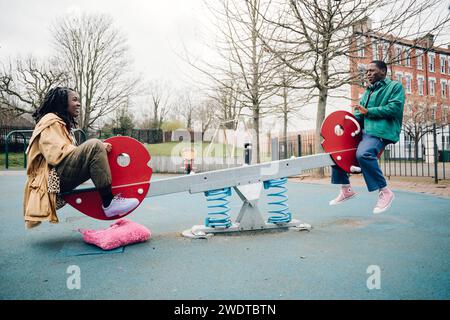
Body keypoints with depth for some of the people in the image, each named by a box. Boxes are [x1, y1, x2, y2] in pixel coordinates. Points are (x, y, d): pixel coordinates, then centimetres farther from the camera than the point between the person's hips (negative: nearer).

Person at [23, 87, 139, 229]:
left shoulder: (64, 123, 26)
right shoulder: (51, 121, -5)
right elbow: (56, 154, -20)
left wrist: (101, 150, 4)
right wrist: (97, 149, -17)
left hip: (58, 180, 10)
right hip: (53, 178, -10)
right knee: (94, 145, -28)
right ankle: (109, 203, -29)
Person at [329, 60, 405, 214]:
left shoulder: (395, 86, 5)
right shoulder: (367, 92, 25)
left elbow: (395, 108, -11)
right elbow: (358, 114, 17)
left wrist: (368, 111, -13)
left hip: (381, 132, -8)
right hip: (363, 131, 8)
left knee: (363, 154, -35)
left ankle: (385, 192, -20)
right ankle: (346, 189, 8)